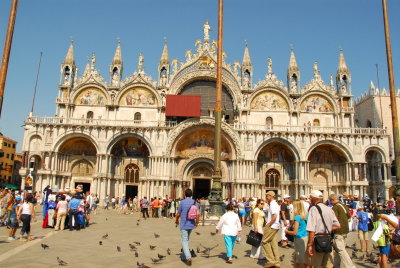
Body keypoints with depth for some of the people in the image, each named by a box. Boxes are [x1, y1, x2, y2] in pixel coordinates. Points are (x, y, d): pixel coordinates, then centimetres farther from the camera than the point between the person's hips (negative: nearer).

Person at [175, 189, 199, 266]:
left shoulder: (182, 202, -10)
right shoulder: (195, 202, -2)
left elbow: (178, 214, -2)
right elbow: (198, 214, -13)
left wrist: (176, 221, 17)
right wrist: (197, 222, 2)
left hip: (184, 225, -4)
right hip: (191, 224, 4)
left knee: (184, 241, -2)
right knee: (187, 239, 26)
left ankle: (188, 258, -15)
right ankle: (185, 253, 36)